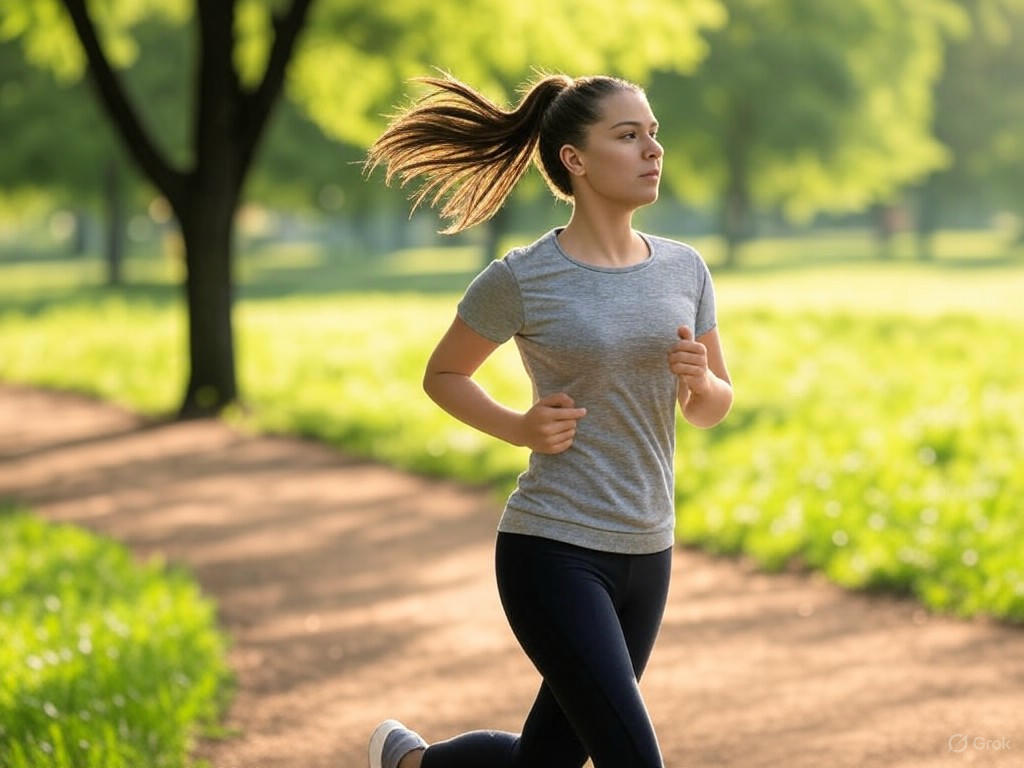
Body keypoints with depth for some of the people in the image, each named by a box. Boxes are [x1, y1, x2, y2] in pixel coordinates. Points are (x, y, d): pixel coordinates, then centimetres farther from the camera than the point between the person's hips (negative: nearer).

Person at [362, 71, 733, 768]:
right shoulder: (523, 280, -9)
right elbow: (443, 375, 5)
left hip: (646, 555, 6)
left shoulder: (684, 269, 4)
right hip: (552, 552, -6)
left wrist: (699, 378, -10)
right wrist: (517, 427, -11)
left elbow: (713, 410, 13)